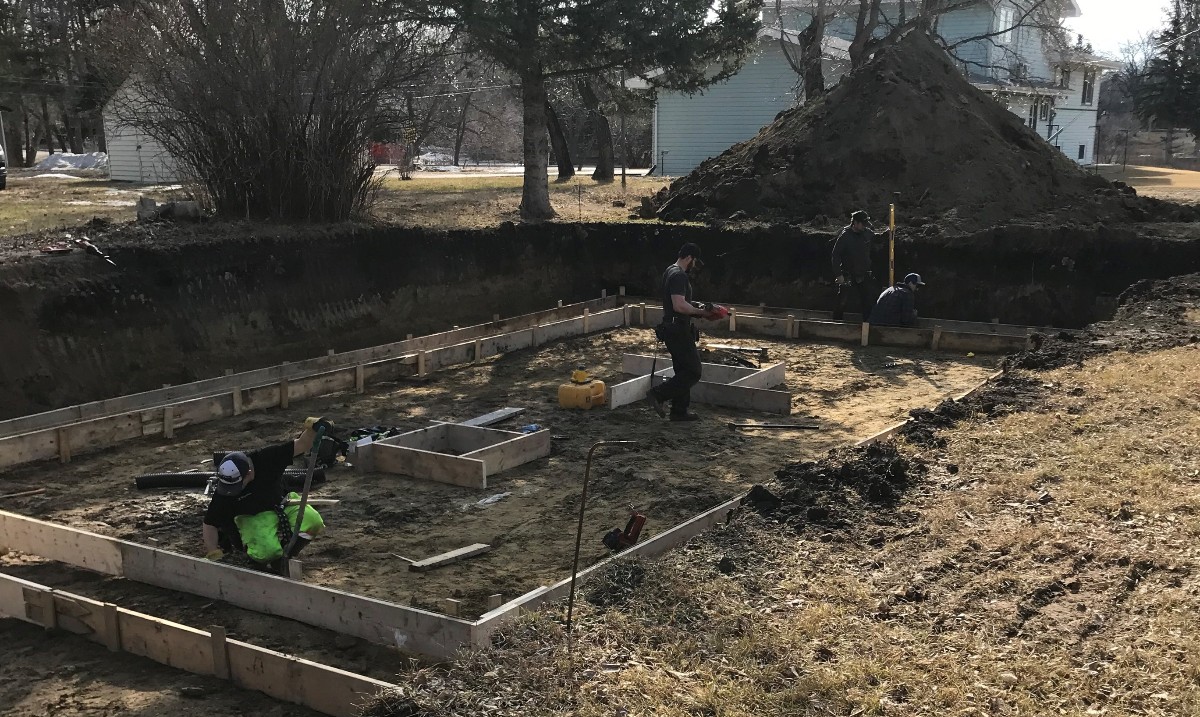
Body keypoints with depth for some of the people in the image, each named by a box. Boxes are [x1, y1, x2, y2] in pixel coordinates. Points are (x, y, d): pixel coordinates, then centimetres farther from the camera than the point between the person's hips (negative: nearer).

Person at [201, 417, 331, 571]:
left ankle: (285, 554, -1)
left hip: (282, 505, 2)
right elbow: (209, 524, -15)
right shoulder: (224, 490, -23)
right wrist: (214, 554, -23)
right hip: (253, 518, -2)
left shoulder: (267, 458, -24)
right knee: (266, 552, -31)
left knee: (313, 522, -24)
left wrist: (312, 429, -44)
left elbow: (300, 446, -23)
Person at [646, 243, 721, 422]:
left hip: (673, 330, 11)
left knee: (683, 371, 15)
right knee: (693, 372, -8)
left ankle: (679, 411, 17)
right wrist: (700, 312, -15)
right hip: (678, 330, -11)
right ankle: (658, 395, -10)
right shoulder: (679, 276, -18)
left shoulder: (670, 272, 17)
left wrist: (696, 306, 17)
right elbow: (679, 306, -28)